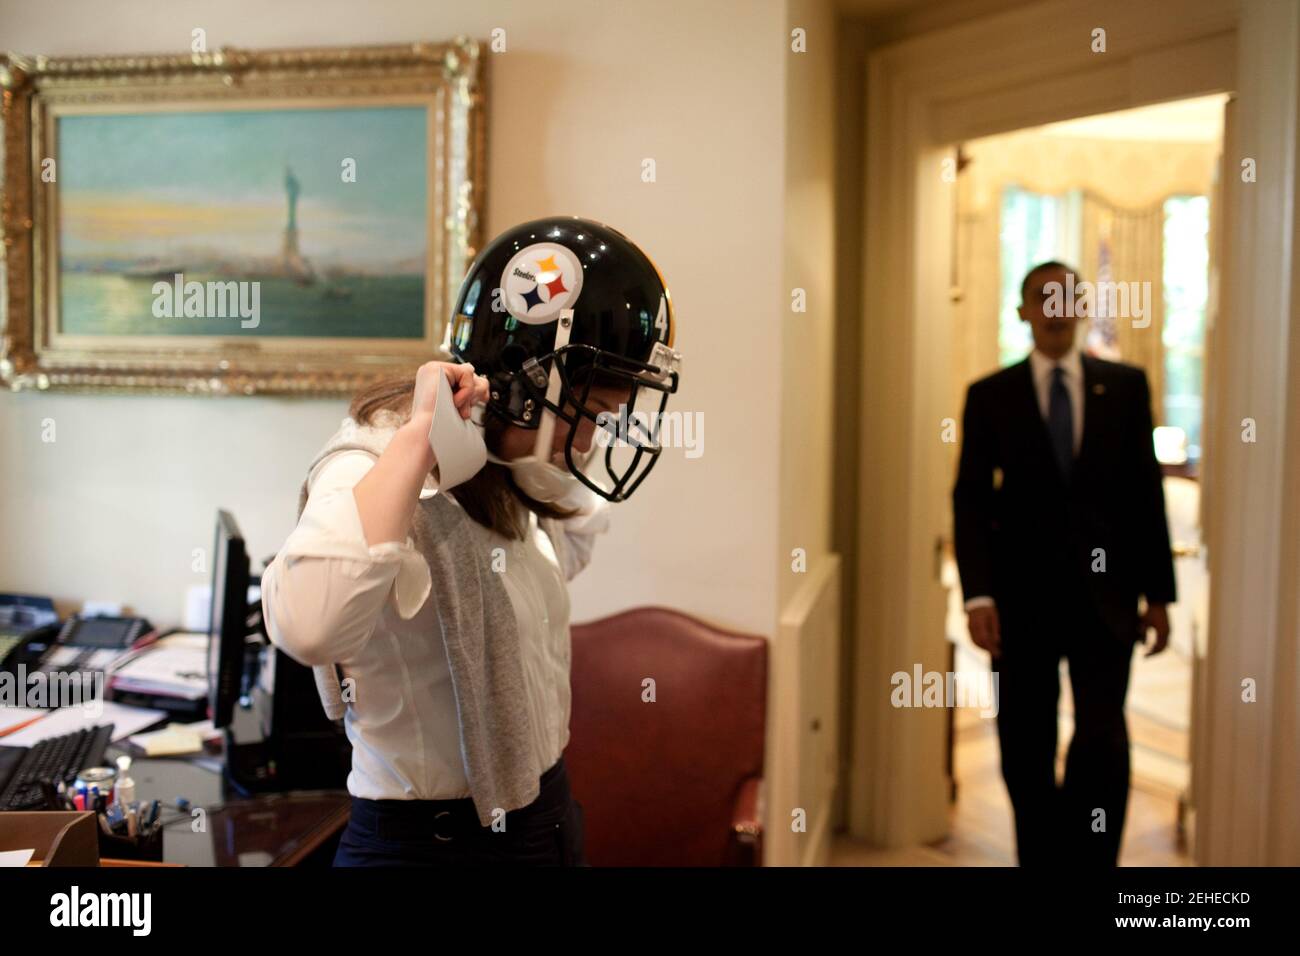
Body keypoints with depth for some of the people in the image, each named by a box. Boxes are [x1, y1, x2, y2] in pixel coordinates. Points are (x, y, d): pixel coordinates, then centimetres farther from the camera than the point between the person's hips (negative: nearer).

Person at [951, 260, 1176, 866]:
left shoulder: (1125, 386, 7)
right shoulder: (990, 396, 4)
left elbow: (1146, 491, 7)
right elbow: (970, 499, -2)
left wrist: (1158, 593, 3)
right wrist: (978, 595, -12)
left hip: (1103, 595, 0)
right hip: (1022, 597, 0)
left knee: (1102, 737, -11)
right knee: (1026, 750, 6)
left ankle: (1090, 853, 7)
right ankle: (1040, 854, 22)